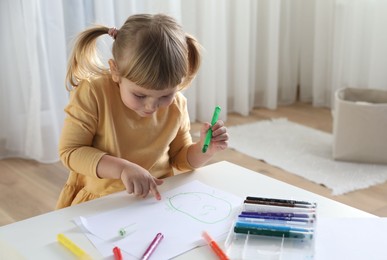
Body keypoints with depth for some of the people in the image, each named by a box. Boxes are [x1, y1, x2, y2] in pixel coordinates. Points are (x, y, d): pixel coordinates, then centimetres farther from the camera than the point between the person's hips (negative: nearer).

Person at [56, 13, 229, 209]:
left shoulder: (176, 105, -2)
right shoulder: (93, 94, -14)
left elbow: (179, 159, 9)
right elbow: (70, 151, -13)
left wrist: (204, 149, -10)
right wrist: (122, 168, -25)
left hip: (158, 199, 2)